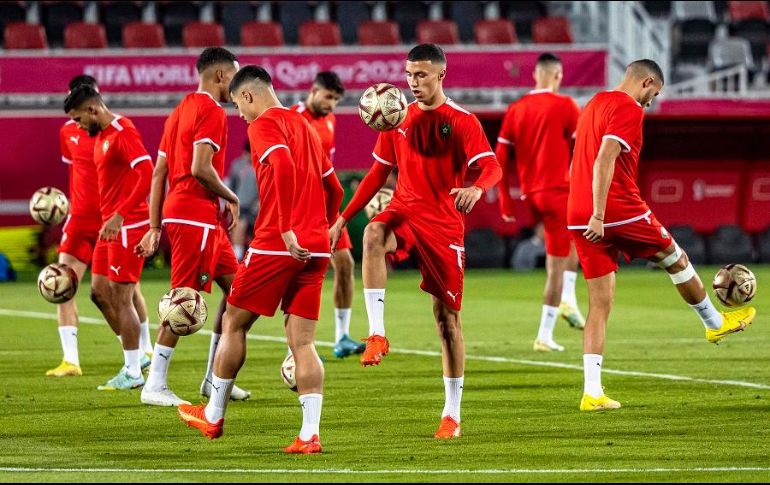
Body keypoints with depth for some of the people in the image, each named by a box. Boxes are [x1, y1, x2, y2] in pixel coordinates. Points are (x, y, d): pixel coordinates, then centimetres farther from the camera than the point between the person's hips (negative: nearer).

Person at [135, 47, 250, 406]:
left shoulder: (181, 110, 18)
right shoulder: (212, 111, -11)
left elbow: (159, 173, 16)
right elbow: (201, 168, -22)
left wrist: (155, 227, 16)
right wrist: (231, 199, -6)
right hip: (195, 217, -10)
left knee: (235, 287, 13)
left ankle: (214, 378, 16)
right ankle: (155, 386, -4)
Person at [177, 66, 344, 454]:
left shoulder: (263, 124, -6)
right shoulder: (304, 126, 20)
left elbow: (284, 167, -25)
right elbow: (333, 189, 23)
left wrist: (287, 230, -25)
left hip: (277, 245, -7)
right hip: (315, 249, 7)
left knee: (234, 323, 10)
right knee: (303, 343, 3)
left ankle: (213, 416, 21)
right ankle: (310, 434, -8)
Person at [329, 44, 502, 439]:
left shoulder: (462, 121, -4)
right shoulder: (399, 118, 9)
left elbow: (492, 167, -15)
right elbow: (378, 173, 17)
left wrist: (477, 188, -39)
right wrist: (343, 219, 12)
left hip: (444, 224, -3)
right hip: (404, 211, 3)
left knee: (447, 316, 1)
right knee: (373, 235, -35)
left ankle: (452, 414, 9)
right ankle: (377, 335, -35)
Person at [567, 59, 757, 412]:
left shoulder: (594, 104, 19)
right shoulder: (629, 109, -9)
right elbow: (605, 161, -21)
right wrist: (598, 216, -24)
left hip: (579, 218, 8)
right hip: (618, 210, -8)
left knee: (599, 305, 5)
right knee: (675, 260, 18)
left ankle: (592, 392, -5)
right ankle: (714, 323, 39)